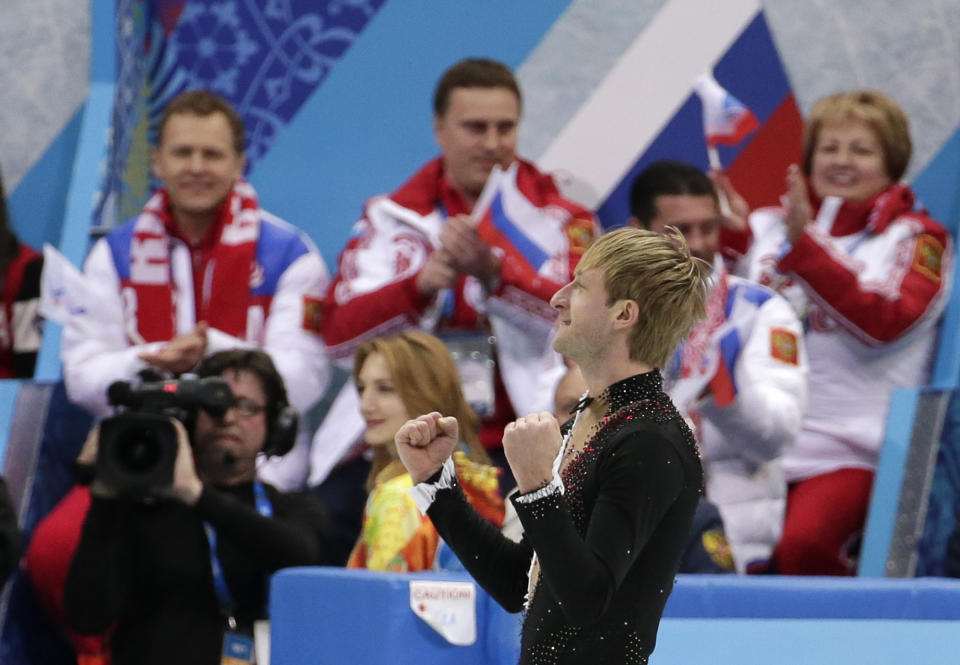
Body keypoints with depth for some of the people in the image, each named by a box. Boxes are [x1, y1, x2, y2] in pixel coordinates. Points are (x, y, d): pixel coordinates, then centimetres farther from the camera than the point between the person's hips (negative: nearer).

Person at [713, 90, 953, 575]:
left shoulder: (915, 239, 6)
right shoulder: (769, 228, 18)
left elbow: (885, 321, -11)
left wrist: (805, 245, -17)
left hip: (850, 450, -4)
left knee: (803, 545, -32)